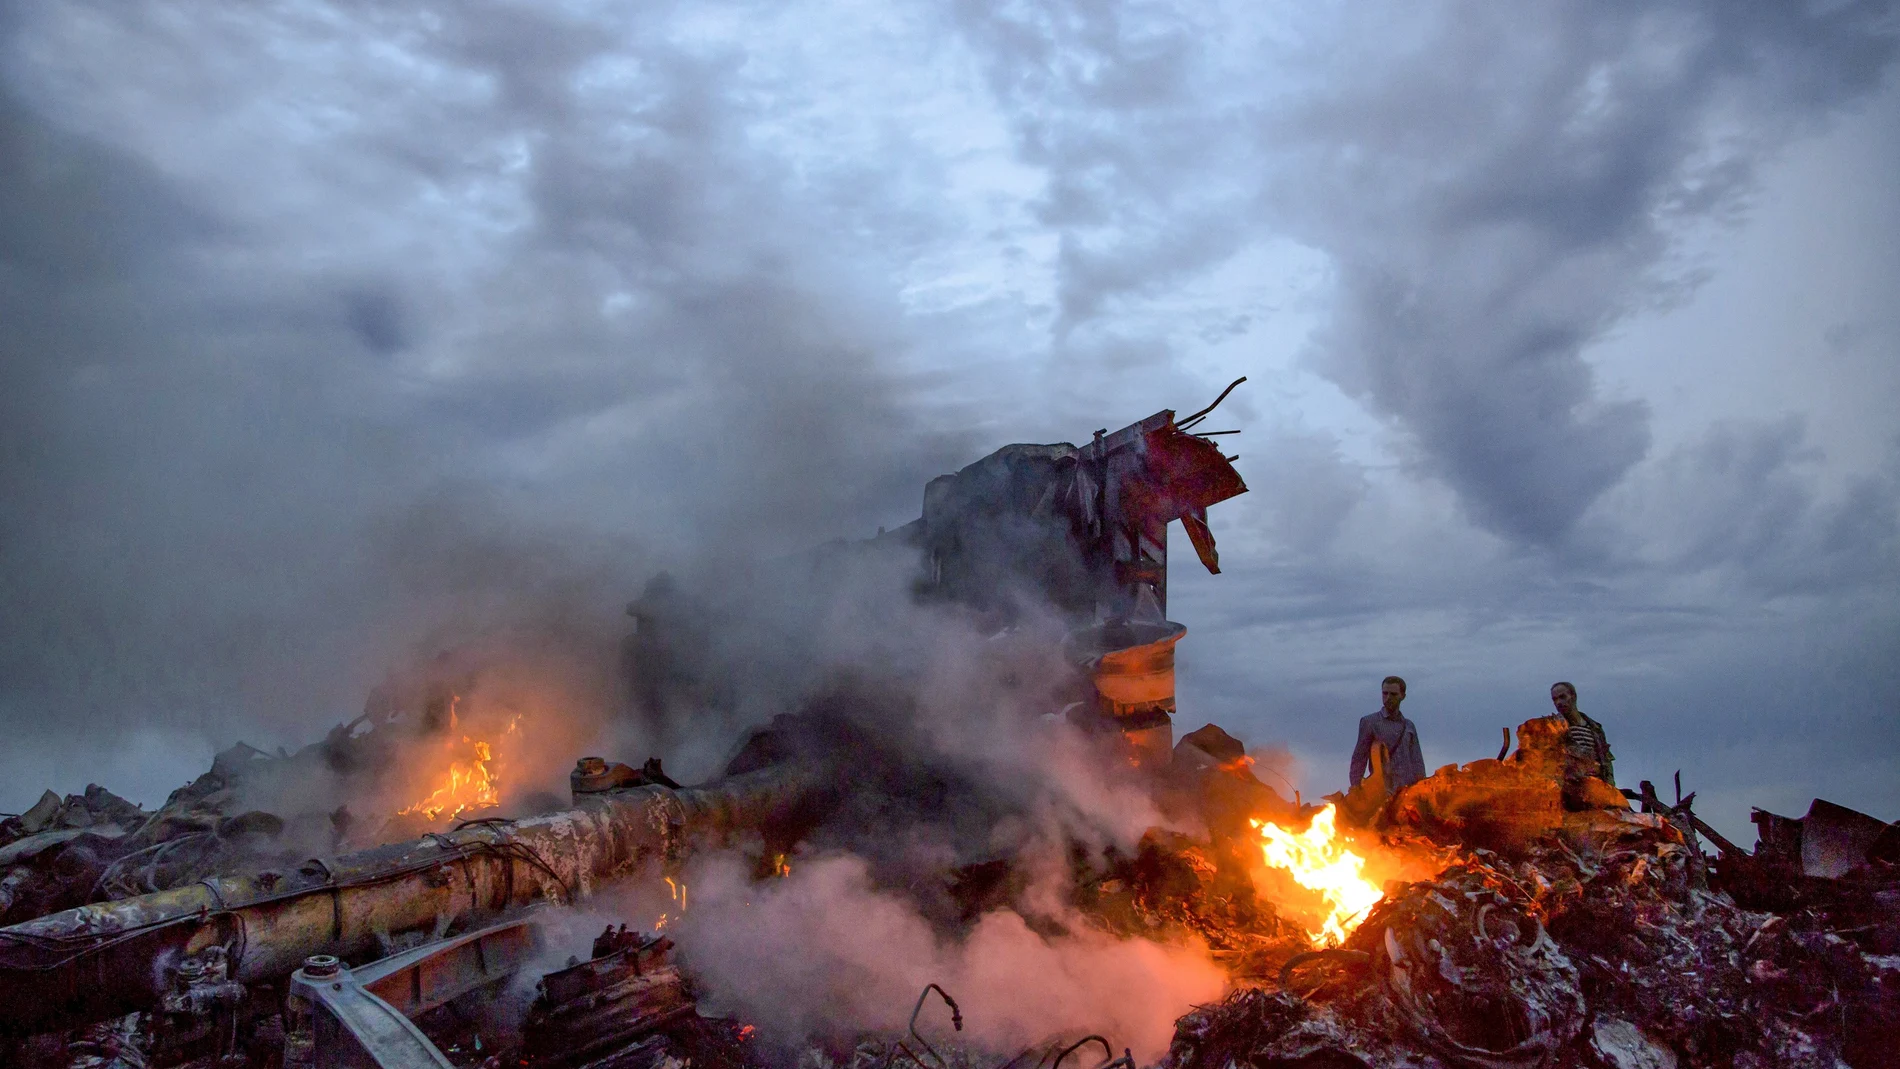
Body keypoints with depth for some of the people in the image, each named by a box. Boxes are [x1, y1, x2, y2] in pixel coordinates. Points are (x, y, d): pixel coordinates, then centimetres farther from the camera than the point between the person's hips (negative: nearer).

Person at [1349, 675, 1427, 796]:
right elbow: (1359, 758, 5)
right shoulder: (1369, 722, 9)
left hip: (1408, 789, 3)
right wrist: (1355, 787, -6)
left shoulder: (1409, 726, 19)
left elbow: (1417, 761, 16)